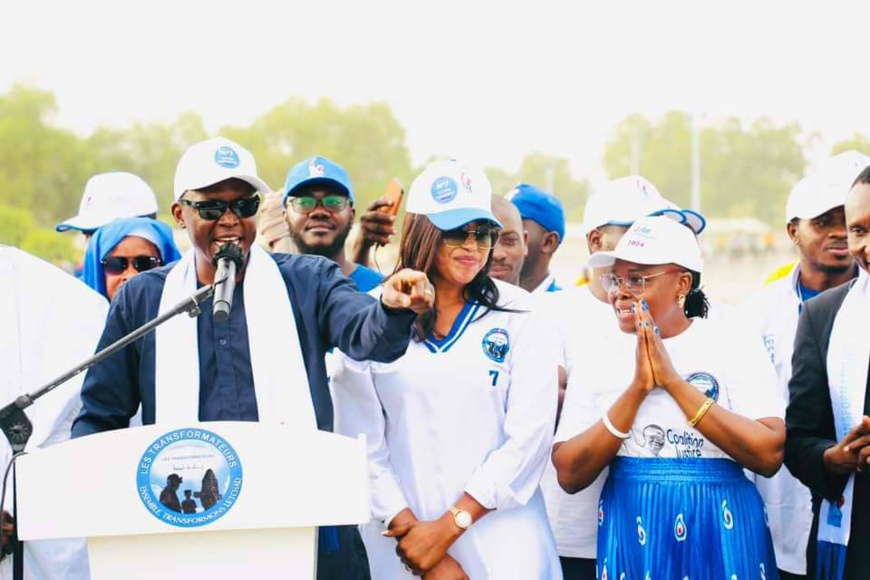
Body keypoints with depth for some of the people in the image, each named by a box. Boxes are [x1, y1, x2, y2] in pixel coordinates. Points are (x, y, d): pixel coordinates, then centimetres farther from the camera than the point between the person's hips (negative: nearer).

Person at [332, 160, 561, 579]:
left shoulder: (515, 319, 2)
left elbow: (529, 435, -6)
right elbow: (360, 445, -2)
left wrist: (449, 527, -13)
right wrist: (411, 531, -12)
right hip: (400, 544, 0)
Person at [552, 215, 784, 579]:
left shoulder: (734, 345, -4)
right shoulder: (597, 358, 2)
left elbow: (770, 455, -15)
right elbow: (569, 475, -6)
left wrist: (673, 380, -16)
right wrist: (637, 388, -15)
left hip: (722, 535, -2)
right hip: (630, 536, 2)